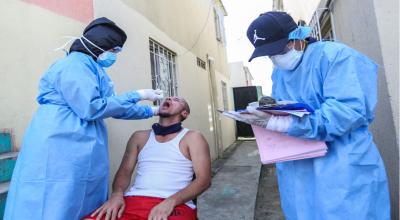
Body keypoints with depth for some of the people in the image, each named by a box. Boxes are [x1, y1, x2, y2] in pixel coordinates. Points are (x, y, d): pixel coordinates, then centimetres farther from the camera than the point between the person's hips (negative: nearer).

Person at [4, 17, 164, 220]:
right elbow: (91, 109, -20)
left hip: (84, 155, 10)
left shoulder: (92, 68, 20)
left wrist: (151, 111, 26)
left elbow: (113, 107, 24)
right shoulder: (75, 64, -10)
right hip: (63, 151, -9)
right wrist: (137, 95, -11)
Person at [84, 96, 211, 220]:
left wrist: (171, 201, -17)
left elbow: (204, 179, -3)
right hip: (133, 202, 4)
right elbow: (125, 171, 15)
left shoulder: (192, 138, 4)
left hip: (175, 205, -3)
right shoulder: (140, 137, 17)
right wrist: (117, 194, -7)